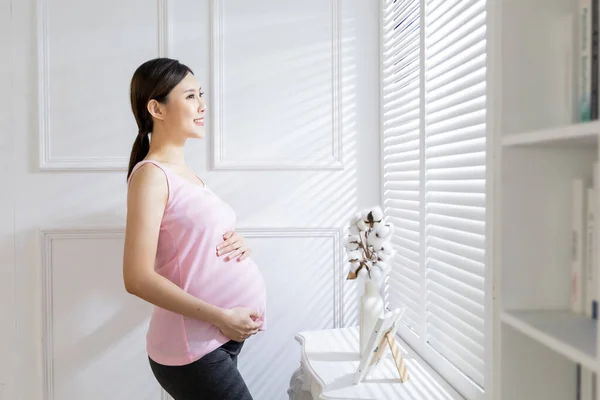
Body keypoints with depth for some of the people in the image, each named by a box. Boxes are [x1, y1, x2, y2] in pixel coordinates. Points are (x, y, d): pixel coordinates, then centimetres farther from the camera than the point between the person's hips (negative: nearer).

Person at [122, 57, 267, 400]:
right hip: (193, 348, -8)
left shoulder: (185, 172, 12)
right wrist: (220, 316, -20)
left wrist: (239, 244, -1)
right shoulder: (151, 174, -14)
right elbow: (138, 278, -19)